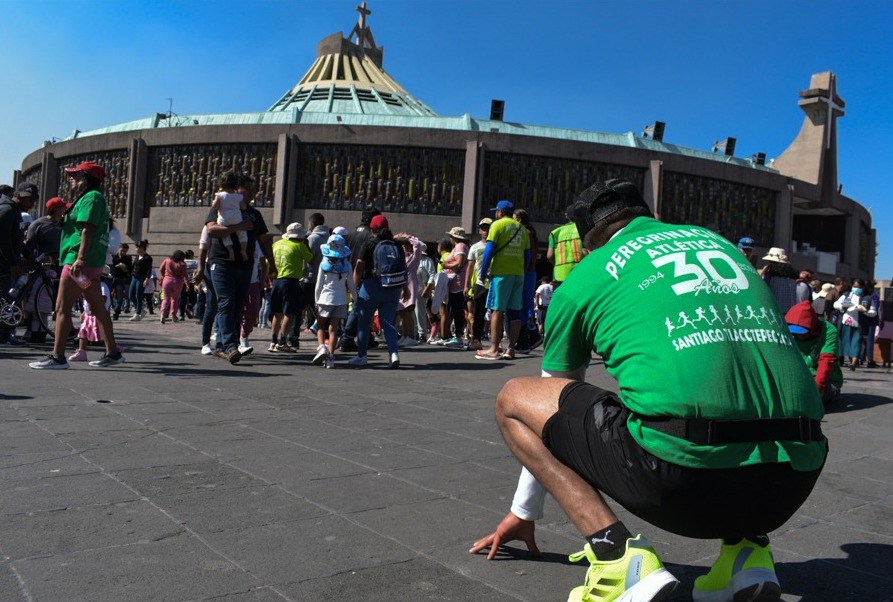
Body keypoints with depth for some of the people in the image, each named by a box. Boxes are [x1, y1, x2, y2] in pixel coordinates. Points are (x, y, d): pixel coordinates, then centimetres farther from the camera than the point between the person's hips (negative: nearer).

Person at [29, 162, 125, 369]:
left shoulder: (91, 197, -9)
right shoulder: (93, 198, 22)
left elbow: (88, 230, -20)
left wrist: (80, 259, -28)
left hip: (80, 261, -10)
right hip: (92, 262, 10)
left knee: (62, 308, -7)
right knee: (98, 307, 10)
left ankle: (57, 357, -6)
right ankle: (112, 353, 14)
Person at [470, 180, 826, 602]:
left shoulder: (583, 277, 13)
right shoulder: (717, 241, 25)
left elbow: (554, 402, 26)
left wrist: (523, 513, 41)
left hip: (684, 477, -5)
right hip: (797, 480, 6)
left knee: (513, 399, 14)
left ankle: (616, 553, -1)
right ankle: (745, 550, 17)